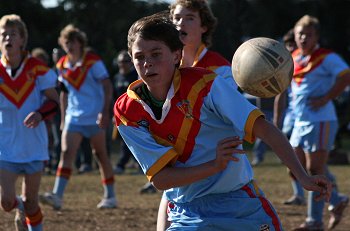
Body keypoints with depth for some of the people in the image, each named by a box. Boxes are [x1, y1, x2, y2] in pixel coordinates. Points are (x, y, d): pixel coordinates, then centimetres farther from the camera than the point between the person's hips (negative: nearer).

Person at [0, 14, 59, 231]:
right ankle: (21, 208, 29)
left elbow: (54, 101, -3)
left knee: (30, 202, 6)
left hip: (34, 146, 0)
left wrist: (40, 113, -21)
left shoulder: (37, 69, -5)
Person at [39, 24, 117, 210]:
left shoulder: (93, 62, -8)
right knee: (67, 152, -11)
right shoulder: (62, 66, 7)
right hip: (73, 117, 4)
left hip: (94, 118, -4)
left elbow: (107, 86, -11)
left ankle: (110, 196, 17)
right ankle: (57, 196, -22)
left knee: (100, 154, 6)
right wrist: (63, 118, 16)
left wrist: (105, 111, -21)